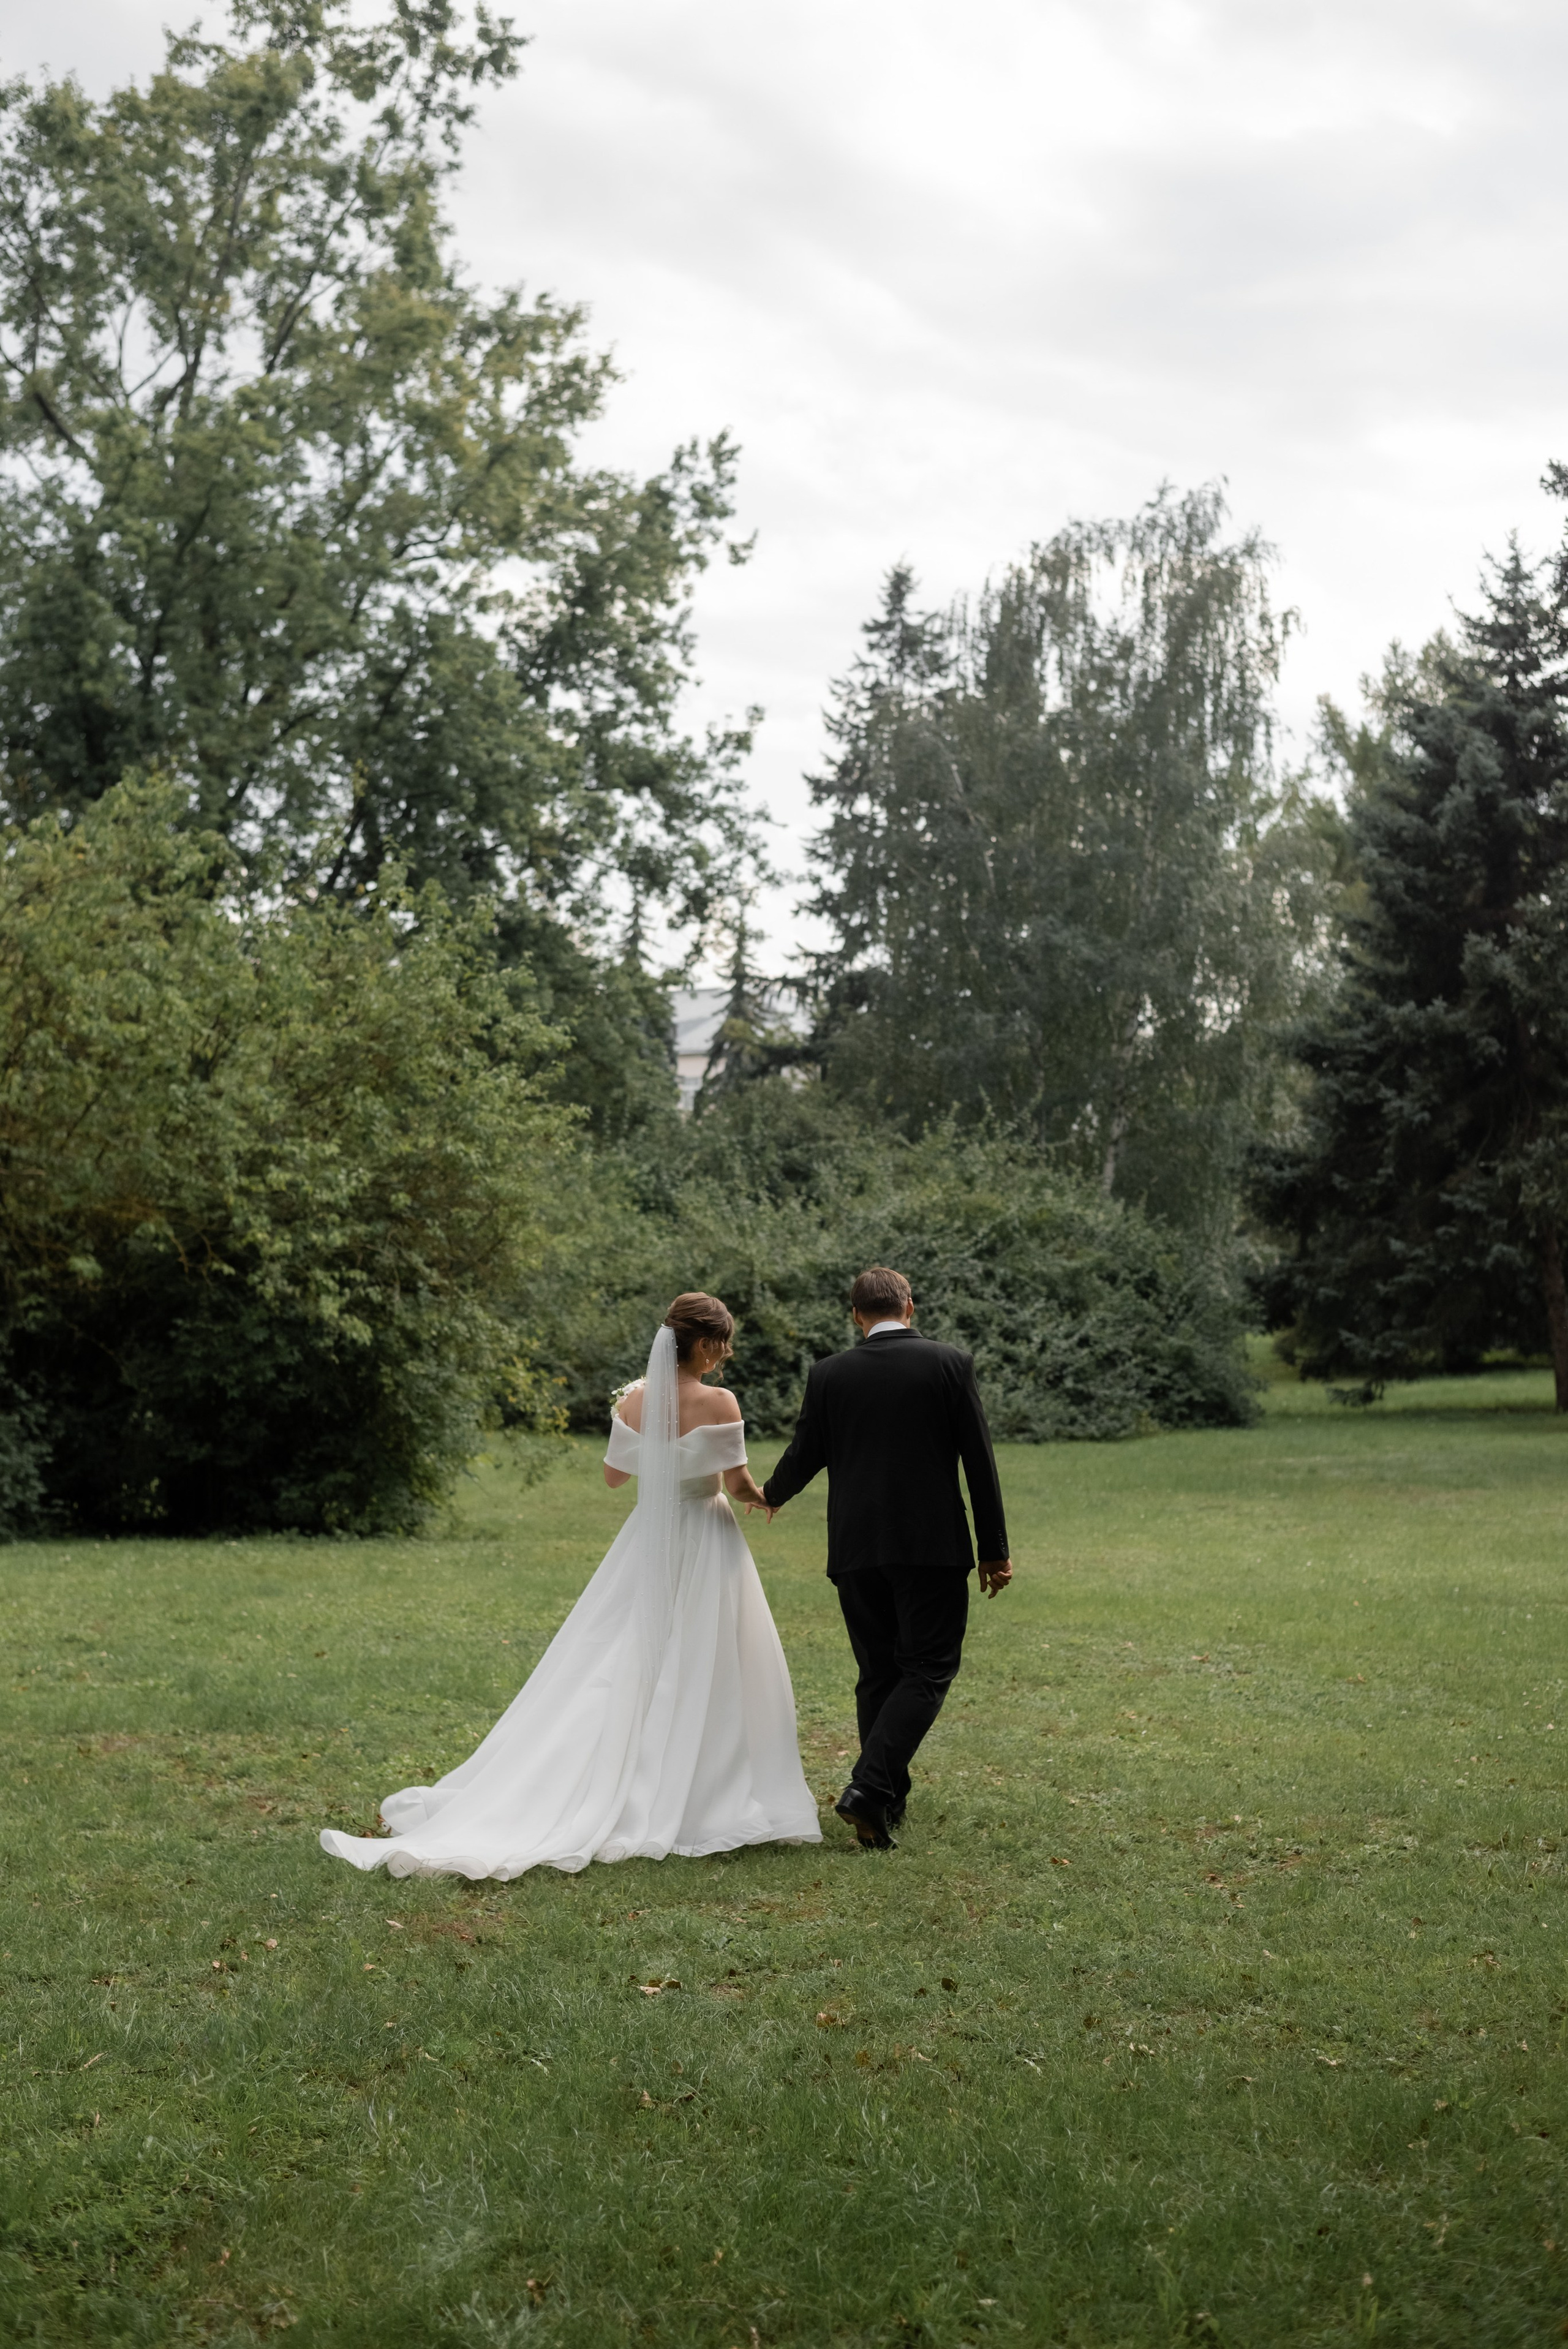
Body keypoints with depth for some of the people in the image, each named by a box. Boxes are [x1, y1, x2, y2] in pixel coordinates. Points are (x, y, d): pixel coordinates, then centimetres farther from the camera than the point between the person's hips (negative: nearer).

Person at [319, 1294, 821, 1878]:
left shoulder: (634, 1401, -1)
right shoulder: (718, 1403, -16)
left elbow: (613, 1474, 9)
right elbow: (737, 1484, -10)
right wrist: (764, 1497, 12)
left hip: (645, 1546, 5)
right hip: (705, 1550, -5)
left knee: (613, 1675, 11)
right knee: (704, 1679, 3)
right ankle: (693, 1803, 7)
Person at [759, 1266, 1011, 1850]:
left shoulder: (829, 1374, 1)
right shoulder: (950, 1364, -2)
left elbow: (804, 1456, 7)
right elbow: (979, 1462, -2)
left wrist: (771, 1495, 30)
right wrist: (994, 1551, 4)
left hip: (856, 1550, 3)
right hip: (933, 1546, -3)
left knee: (878, 1675, 14)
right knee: (928, 1670, 2)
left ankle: (886, 1802, 18)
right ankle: (870, 1788, -15)